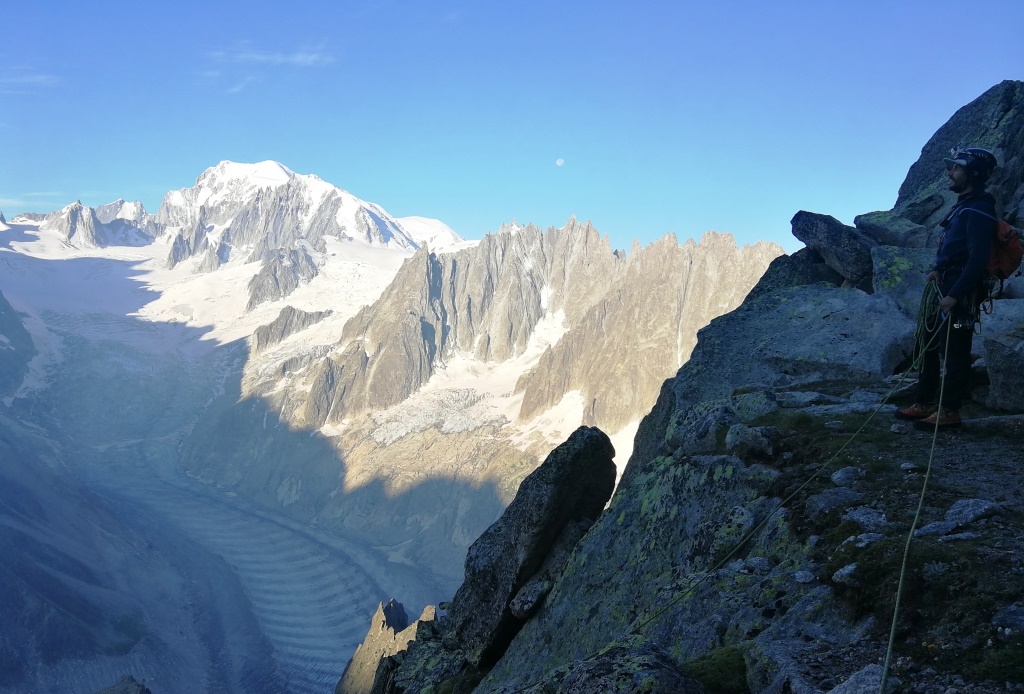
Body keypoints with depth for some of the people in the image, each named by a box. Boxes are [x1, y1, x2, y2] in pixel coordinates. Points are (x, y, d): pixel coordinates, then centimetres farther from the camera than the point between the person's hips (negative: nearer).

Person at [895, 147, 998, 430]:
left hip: (961, 293, -10)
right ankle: (924, 404, 21)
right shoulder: (964, 205, 16)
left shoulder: (978, 210, -17)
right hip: (946, 287, 10)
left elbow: (977, 258, -24)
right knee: (928, 345, 14)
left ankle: (949, 411, 4)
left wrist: (954, 295, -26)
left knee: (953, 351, -4)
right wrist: (939, 270, 8)